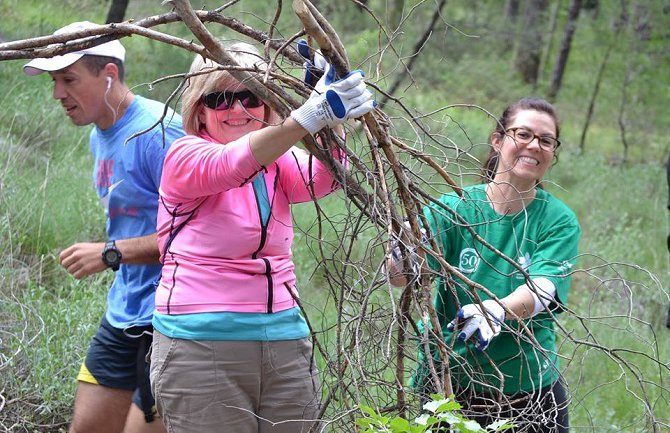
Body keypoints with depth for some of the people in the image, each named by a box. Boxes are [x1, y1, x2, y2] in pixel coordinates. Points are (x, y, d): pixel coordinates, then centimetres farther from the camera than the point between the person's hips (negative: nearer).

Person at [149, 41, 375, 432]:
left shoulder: (279, 163, 12)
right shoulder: (184, 157, -3)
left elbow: (322, 179, -10)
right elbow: (230, 166, -26)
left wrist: (332, 121, -30)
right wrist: (310, 116, -41)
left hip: (286, 341, 5)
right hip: (201, 347, -5)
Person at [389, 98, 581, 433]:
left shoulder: (559, 222, -3)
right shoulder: (454, 207, -4)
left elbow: (541, 290, -19)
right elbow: (400, 275, -16)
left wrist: (496, 311, -40)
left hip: (530, 389, 1)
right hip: (449, 380, 0)